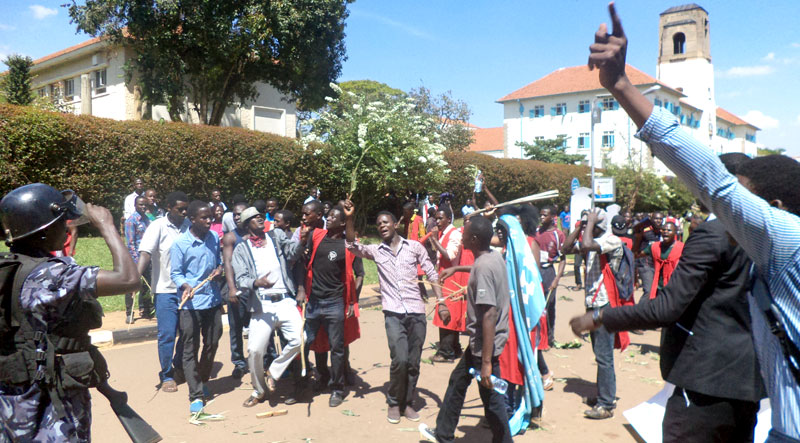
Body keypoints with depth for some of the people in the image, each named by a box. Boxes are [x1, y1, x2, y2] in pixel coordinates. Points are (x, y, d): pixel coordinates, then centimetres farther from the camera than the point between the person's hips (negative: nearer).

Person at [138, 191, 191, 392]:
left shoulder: (189, 225, 3)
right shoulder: (158, 227, -7)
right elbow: (145, 253, -17)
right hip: (166, 290, -4)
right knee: (167, 335, -2)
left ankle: (180, 368, 35)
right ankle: (166, 376, 14)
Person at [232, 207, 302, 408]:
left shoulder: (276, 236, 13)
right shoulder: (241, 249, 9)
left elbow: (293, 251, -4)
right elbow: (241, 280, -1)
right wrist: (256, 283, -23)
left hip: (285, 301, 1)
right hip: (261, 305, 0)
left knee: (299, 338, -19)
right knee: (254, 349, -7)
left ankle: (273, 372, 7)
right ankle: (259, 390, 21)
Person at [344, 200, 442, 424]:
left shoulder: (415, 246, 8)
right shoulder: (375, 251, 11)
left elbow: (432, 274, 7)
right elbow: (352, 245, -4)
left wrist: (441, 300, -4)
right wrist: (349, 218, -16)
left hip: (416, 312, 1)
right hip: (393, 314, -1)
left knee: (413, 362, 5)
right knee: (400, 359, -15)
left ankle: (407, 402, 25)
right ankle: (394, 402, 8)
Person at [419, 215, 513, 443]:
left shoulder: (483, 267, -26)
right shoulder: (494, 256, 1)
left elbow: (489, 316, -30)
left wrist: (486, 362, -28)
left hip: (486, 344, -11)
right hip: (479, 341, 11)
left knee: (491, 398, 4)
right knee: (458, 380, 23)